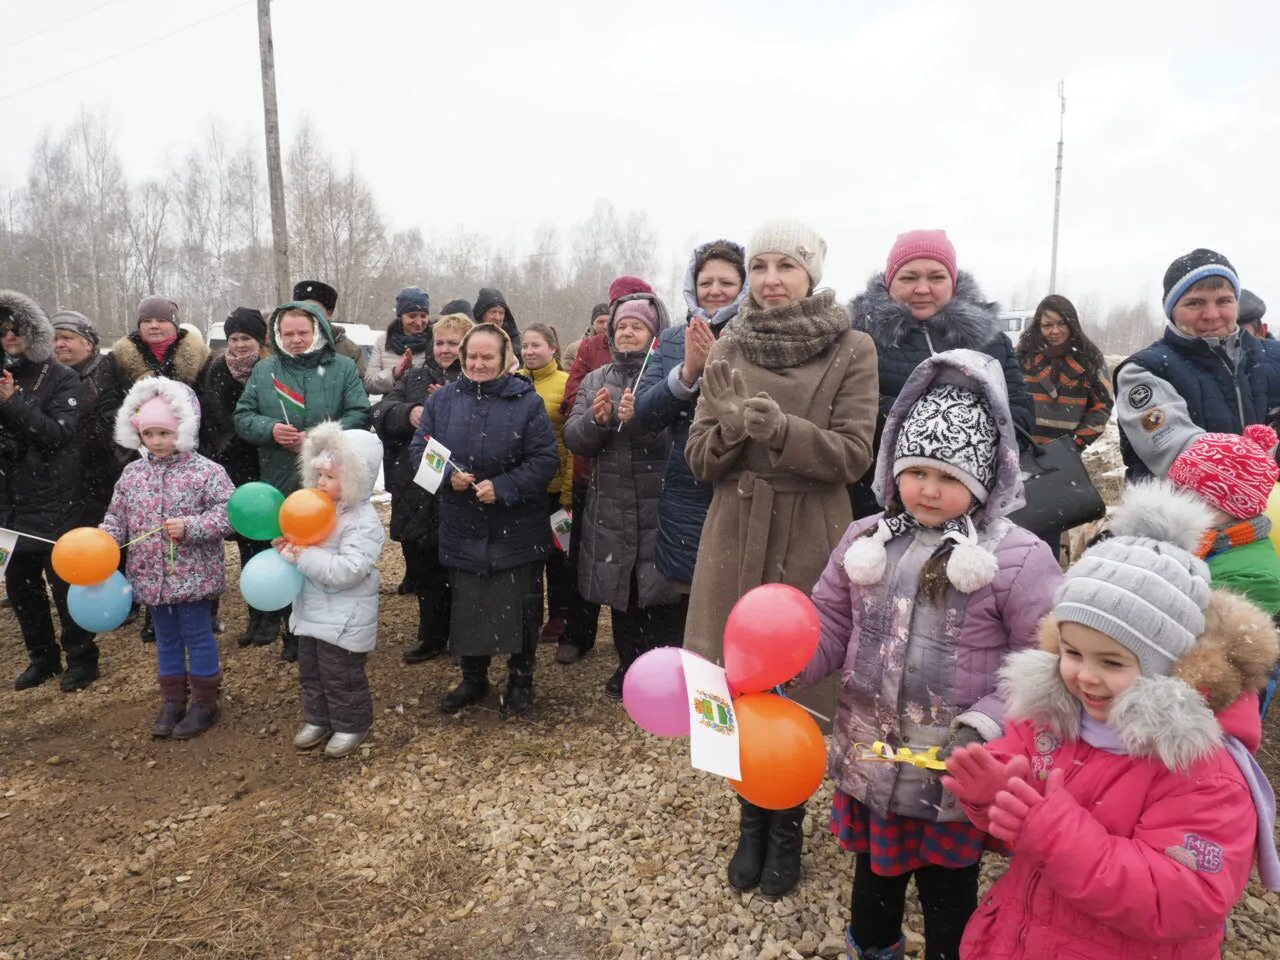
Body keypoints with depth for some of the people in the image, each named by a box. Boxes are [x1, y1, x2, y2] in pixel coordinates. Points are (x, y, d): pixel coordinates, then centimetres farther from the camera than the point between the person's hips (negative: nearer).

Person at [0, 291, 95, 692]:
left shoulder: (61, 378, -5)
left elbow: (61, 432, -16)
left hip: (56, 499, -6)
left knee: (63, 579, 0)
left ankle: (81, 659, 14)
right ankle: (42, 656, 28)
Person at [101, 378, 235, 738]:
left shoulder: (206, 471, -12)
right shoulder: (132, 473, 4)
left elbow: (228, 513, -16)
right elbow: (117, 516, 9)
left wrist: (190, 526, -26)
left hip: (193, 574, -5)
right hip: (151, 575, 5)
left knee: (198, 636, 5)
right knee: (166, 638, 17)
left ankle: (205, 702, 20)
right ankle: (173, 700, 30)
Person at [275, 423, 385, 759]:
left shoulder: (363, 522, -22)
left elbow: (347, 571, -30)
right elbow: (310, 549, 17)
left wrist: (306, 556, -26)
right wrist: (290, 546, -5)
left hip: (344, 619, -9)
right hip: (312, 611, 9)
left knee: (341, 676, 6)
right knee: (310, 672, 21)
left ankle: (351, 725, 25)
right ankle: (318, 719, 39)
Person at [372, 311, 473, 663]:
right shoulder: (415, 378, 13)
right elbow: (381, 411, 2)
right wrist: (408, 413, -17)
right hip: (416, 492, 5)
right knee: (422, 568, 16)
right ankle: (432, 637, 32)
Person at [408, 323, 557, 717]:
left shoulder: (527, 401, -8)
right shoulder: (442, 400, 3)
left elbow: (546, 459, -11)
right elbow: (418, 451, 3)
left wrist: (503, 487, -21)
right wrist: (448, 475, -16)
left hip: (517, 532, -3)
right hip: (462, 530, 3)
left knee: (520, 607, 9)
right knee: (466, 607, 14)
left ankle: (521, 681, 29)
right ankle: (473, 679, 34)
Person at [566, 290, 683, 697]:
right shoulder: (596, 380, 12)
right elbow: (573, 438, 4)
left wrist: (642, 417, -27)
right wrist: (596, 419, -14)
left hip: (661, 510, -4)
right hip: (612, 510, 5)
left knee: (663, 599, 3)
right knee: (621, 595, 15)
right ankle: (629, 668, 33)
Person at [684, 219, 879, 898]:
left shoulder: (852, 351, -3)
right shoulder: (727, 351, 5)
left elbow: (853, 455, -10)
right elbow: (699, 459, 3)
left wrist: (778, 427, -25)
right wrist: (733, 426, -18)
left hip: (809, 542, -2)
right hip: (736, 538, 3)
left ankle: (788, 827, 32)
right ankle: (752, 821, 34)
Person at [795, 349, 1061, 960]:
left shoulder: (1019, 558, -14)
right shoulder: (865, 541, -2)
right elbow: (828, 629, 3)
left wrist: (987, 722, -23)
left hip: (957, 771, -4)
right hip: (869, 754, 4)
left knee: (948, 892, 18)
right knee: (874, 871, 27)